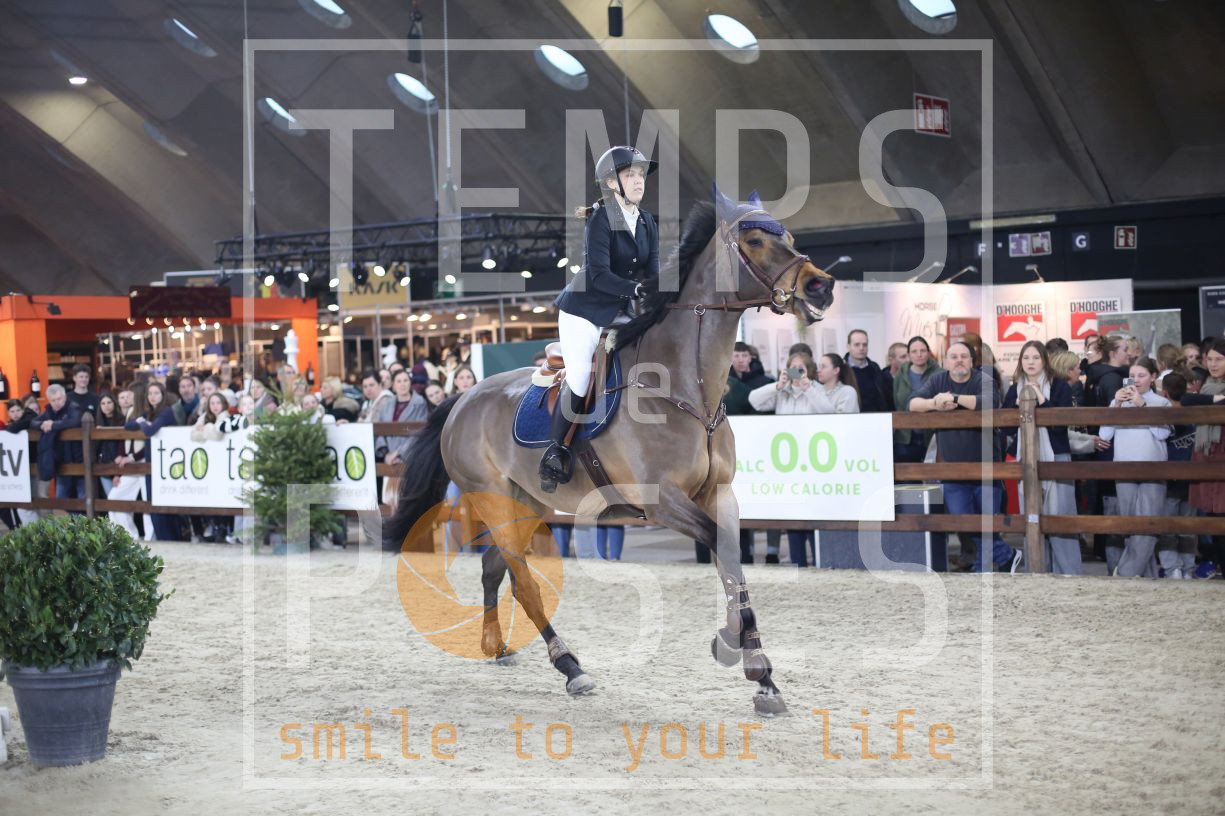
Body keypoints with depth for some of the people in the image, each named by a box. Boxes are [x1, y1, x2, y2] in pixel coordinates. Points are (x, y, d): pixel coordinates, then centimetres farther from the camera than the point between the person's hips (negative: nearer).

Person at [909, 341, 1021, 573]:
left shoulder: (982, 380, -5)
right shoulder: (938, 381, 6)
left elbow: (989, 402, -25)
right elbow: (913, 403, -4)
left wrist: (954, 398, -24)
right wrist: (935, 403, -23)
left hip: (985, 467, -3)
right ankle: (1006, 556, 12)